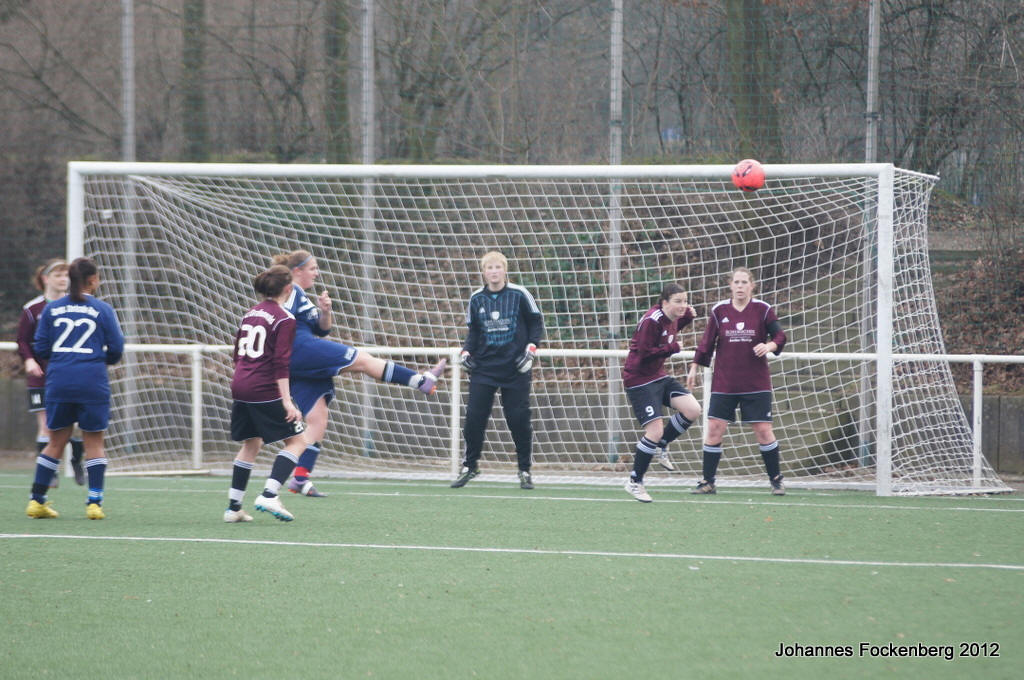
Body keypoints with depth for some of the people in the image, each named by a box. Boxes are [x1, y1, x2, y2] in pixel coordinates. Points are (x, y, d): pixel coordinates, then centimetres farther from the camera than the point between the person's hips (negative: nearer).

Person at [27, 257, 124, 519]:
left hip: (58, 381, 3)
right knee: (94, 442, 7)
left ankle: (37, 501, 12)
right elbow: (116, 350, -1)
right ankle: (94, 502, 0)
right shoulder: (103, 310, -2)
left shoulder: (52, 309, 5)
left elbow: (40, 348, 4)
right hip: (92, 382, -2)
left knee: (56, 441, 13)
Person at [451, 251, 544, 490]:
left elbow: (536, 322, 5)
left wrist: (531, 347, -7)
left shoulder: (519, 295, -4)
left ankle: (525, 470, 11)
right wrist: (466, 352, -1)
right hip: (483, 367, 2)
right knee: (474, 416, -4)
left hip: (514, 369, -2)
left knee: (519, 419, -2)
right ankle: (469, 465, 11)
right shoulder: (476, 299, 5)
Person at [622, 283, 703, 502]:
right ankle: (634, 482, 4)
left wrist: (688, 318, 9)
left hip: (658, 377, 9)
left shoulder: (670, 318, 2)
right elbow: (645, 354, -25)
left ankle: (662, 446, 18)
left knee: (693, 410, -5)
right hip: (639, 379, -9)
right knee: (655, 431, -12)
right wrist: (672, 348, -20)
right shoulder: (651, 321, -23)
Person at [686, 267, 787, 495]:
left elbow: (780, 336, 1)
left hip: (756, 384, -1)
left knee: (763, 431, -3)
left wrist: (770, 345, -20)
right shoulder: (719, 311, 2)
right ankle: (708, 482, 5)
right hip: (724, 383, 1)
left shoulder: (762, 309, -1)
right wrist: (694, 368, 7)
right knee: (714, 429, -4)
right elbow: (707, 342, 8)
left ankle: (776, 480, 11)